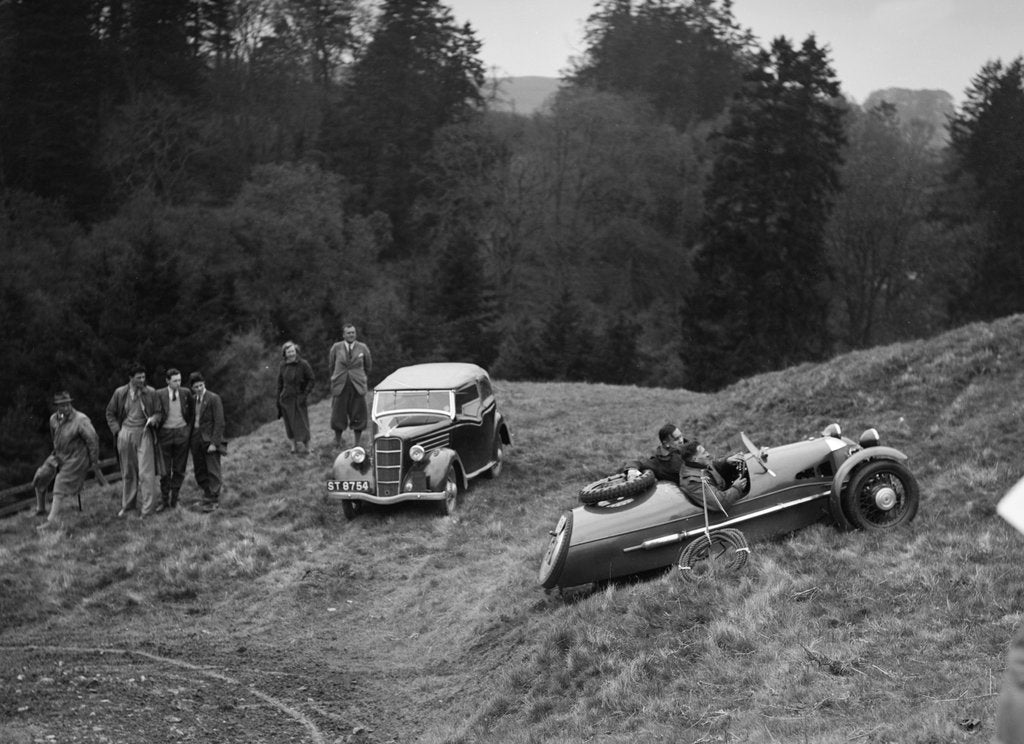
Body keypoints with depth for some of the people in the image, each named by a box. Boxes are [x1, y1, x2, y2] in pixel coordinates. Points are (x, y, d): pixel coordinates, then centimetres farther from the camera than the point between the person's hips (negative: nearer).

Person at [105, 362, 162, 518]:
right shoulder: (120, 393, 2)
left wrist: (154, 419, -13)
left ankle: (148, 507, -4)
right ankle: (127, 504, 23)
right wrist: (117, 430, 3)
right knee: (127, 472, 10)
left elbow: (158, 412, 9)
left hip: (144, 433, -2)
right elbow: (110, 413, 13)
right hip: (125, 434, 2)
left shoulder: (151, 393, 0)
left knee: (146, 472, -8)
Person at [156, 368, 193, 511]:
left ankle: (174, 499, 17)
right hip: (165, 433, -2)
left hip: (182, 433, 2)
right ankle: (164, 500, 11)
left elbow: (191, 412, 13)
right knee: (165, 470, 1)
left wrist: (189, 428, 11)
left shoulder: (186, 393, 0)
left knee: (179, 469, 6)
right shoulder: (159, 394, -5)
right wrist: (155, 434, 0)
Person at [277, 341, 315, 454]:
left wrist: (305, 395, -12)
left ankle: (305, 446, -1)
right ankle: (294, 445, 13)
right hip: (286, 399, 4)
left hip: (298, 399, -4)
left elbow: (311, 380, -4)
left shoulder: (303, 364, -7)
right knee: (289, 423, 5)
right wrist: (278, 400, 9)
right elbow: (279, 383, 12)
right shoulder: (283, 366, 5)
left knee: (301, 423, -5)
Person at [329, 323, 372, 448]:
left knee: (358, 416, 1)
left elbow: (368, 366, 16)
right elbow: (331, 365, 16)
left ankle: (358, 442, 11)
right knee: (338, 415, 1)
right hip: (340, 386, 0)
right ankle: (337, 441, 13)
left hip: (358, 387, 0)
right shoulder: (336, 348, 2)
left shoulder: (363, 348, 3)